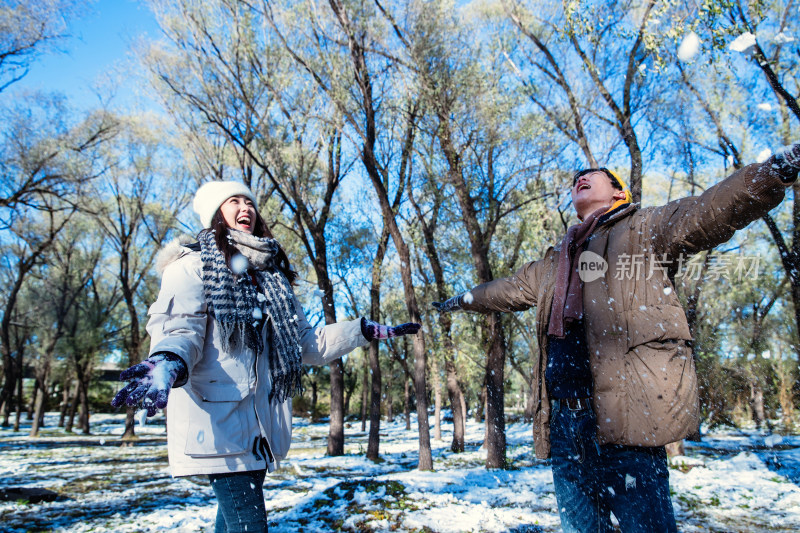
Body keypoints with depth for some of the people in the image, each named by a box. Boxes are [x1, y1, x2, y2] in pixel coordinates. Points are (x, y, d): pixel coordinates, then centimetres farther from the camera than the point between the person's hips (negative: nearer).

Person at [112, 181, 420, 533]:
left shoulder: (272, 277, 21)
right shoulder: (193, 266, 3)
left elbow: (306, 343, 21)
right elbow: (178, 329, -11)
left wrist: (366, 331, 15)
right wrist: (169, 363, -35)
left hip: (262, 425, 6)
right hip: (219, 421, -6)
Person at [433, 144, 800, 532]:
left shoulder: (644, 230, 10)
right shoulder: (555, 261, 27)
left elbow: (711, 210, -7)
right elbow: (508, 290, 42)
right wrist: (463, 299, 53)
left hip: (625, 412, -6)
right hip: (564, 415, 6)